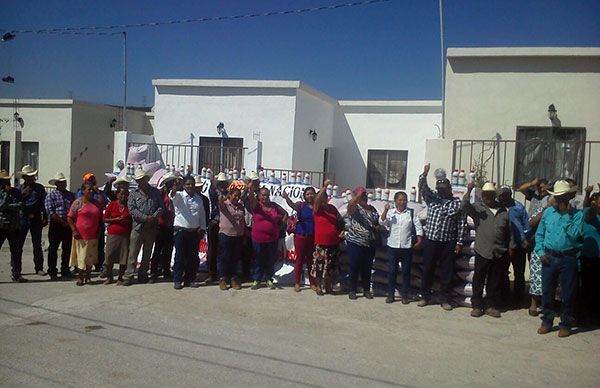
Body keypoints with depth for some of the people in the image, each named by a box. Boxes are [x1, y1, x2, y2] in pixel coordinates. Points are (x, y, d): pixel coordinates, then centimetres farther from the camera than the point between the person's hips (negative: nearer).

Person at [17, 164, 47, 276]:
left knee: (37, 245, 2)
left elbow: (44, 203, 7)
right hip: (22, 219, 0)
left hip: (36, 220, 0)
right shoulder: (19, 188, 6)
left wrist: (45, 218, 2)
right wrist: (22, 194, -15)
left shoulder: (40, 188, 7)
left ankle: (39, 268, 8)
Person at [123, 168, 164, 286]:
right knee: (133, 253, -3)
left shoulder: (156, 192, 8)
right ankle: (129, 276, 1)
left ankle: (143, 275, 20)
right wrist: (146, 218, -16)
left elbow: (161, 207, 4)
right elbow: (132, 209, -6)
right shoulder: (134, 194, 4)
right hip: (138, 227, -2)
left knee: (147, 253, 10)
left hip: (152, 228, 2)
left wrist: (153, 217, -13)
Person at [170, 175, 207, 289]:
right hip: (181, 231, -4)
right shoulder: (179, 196, -1)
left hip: (195, 232, 4)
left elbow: (202, 215, 17)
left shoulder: (199, 198, 12)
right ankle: (177, 280, 6)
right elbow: (173, 195, -26)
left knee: (193, 257, 7)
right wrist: (174, 189, -48)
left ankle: (190, 279, 18)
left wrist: (202, 228, 9)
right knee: (180, 256, -2)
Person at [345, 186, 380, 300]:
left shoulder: (372, 209, 12)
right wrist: (358, 195, -37)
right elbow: (350, 205, -30)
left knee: (367, 268, 11)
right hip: (355, 243, -5)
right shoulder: (355, 208, -5)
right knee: (354, 267, 0)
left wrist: (377, 227, 0)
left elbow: (378, 223, 21)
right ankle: (352, 290, 11)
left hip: (370, 244, 5)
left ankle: (367, 290, 22)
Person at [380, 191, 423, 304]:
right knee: (391, 271, 5)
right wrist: (385, 210, -21)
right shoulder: (390, 213, 3)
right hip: (393, 246, 1)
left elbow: (418, 227, 1)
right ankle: (390, 294, 15)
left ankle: (404, 295, 16)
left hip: (407, 247, 0)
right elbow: (382, 222, -9)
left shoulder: (412, 213, 2)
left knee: (406, 271, 6)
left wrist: (419, 240, -8)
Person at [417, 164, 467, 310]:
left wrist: (459, 243, -4)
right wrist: (424, 175, -27)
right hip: (431, 240, 1)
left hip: (448, 243, -1)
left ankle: (444, 299, 17)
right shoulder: (432, 198, 7)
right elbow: (423, 189, -10)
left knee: (447, 271, 5)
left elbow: (462, 224, 1)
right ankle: (425, 296, 20)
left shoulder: (458, 203, 3)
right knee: (427, 269, 7)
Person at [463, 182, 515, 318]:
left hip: (500, 253, 3)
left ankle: (491, 306, 20)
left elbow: (509, 230, 15)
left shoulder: (503, 211, 11)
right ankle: (477, 305, 13)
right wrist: (468, 192, -29)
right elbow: (464, 207, -18)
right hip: (482, 251, -3)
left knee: (495, 281, 9)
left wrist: (510, 246, 11)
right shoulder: (477, 208, 2)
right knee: (479, 280, 3)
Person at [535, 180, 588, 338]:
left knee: (567, 294, 7)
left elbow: (575, 234, -17)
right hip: (549, 258, 2)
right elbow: (539, 234, 9)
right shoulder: (548, 212, 5)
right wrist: (540, 252, -1)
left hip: (568, 259, -2)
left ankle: (565, 325, 20)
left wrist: (566, 216, -18)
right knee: (547, 292, 9)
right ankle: (547, 322, 24)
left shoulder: (577, 214, -3)